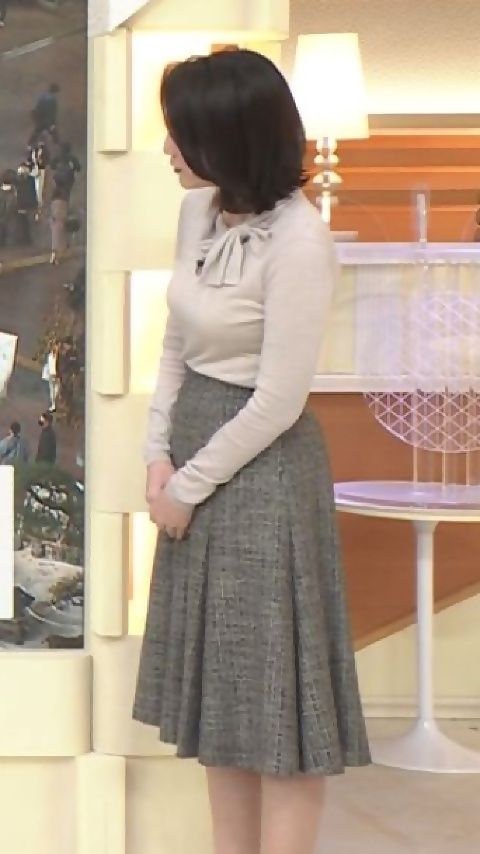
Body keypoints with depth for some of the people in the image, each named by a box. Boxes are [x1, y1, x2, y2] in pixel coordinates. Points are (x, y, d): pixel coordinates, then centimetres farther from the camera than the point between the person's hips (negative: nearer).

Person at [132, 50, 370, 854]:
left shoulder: (297, 240, -21)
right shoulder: (200, 211, 2)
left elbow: (278, 402, -19)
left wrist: (190, 485, -11)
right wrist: (158, 452, 2)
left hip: (261, 468, -8)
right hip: (196, 451, 8)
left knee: (274, 688, 2)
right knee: (216, 681, 16)